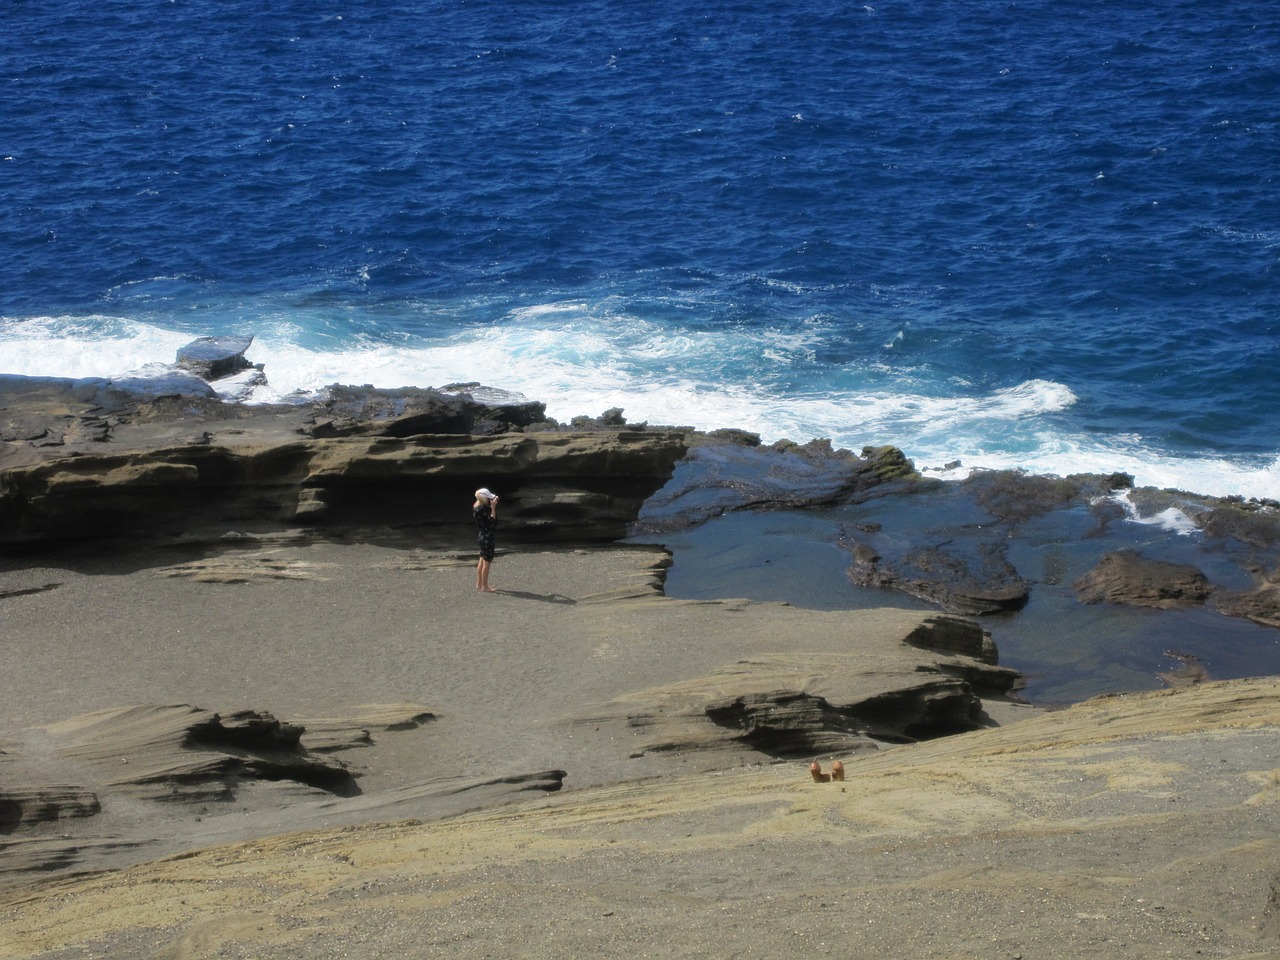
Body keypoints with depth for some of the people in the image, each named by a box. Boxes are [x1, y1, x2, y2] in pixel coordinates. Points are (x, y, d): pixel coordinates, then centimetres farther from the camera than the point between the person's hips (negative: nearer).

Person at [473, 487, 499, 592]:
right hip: (486, 537, -10)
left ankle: (479, 584, 28)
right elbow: (492, 521, -24)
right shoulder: (481, 509, -25)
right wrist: (493, 507, -23)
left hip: (481, 535, 10)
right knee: (487, 561, 0)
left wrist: (492, 505, -1)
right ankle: (484, 586, 7)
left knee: (482, 560, 19)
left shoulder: (476, 506, 3)